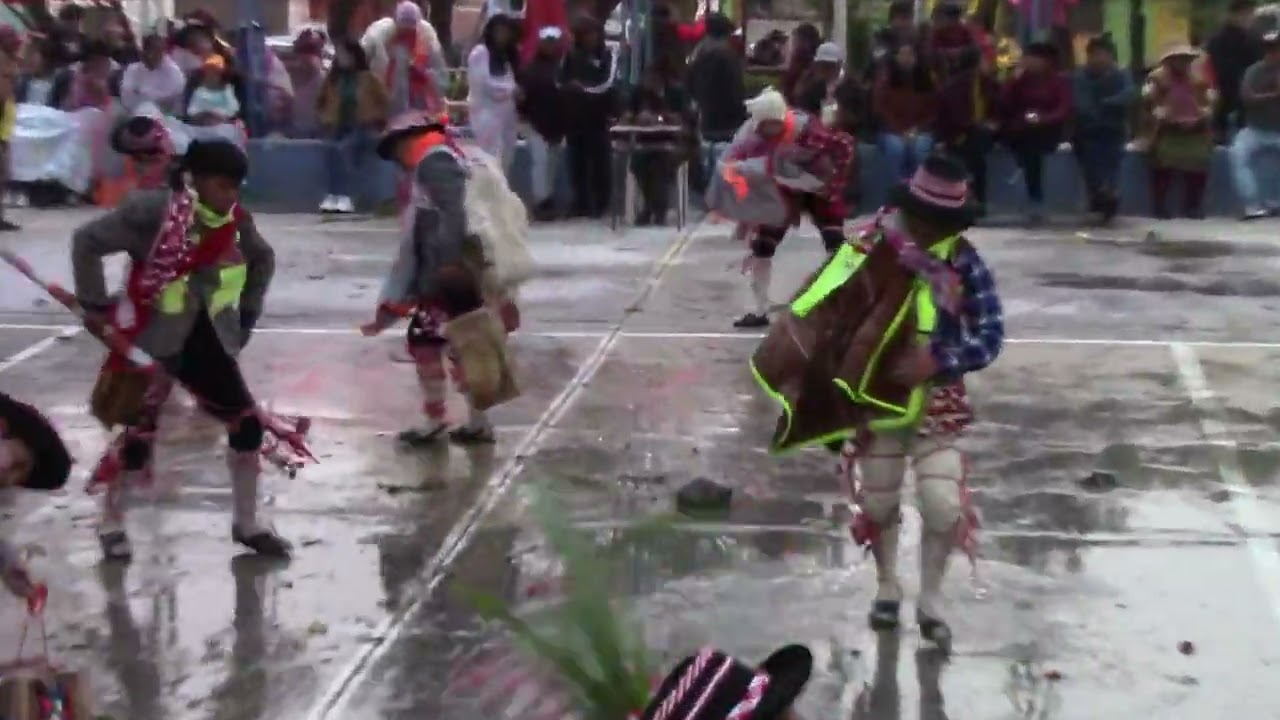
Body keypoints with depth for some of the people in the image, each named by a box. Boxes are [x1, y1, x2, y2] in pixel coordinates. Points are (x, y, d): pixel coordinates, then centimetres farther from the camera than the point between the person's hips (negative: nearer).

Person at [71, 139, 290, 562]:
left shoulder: (237, 220, -1)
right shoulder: (151, 211, -20)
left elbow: (262, 260, 19)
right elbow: (87, 242, -15)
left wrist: (246, 315, 16)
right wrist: (96, 306, -11)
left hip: (205, 339, 6)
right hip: (148, 339, -6)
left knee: (248, 424, 4)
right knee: (140, 432, -3)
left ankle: (246, 523, 21)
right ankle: (111, 525, 20)